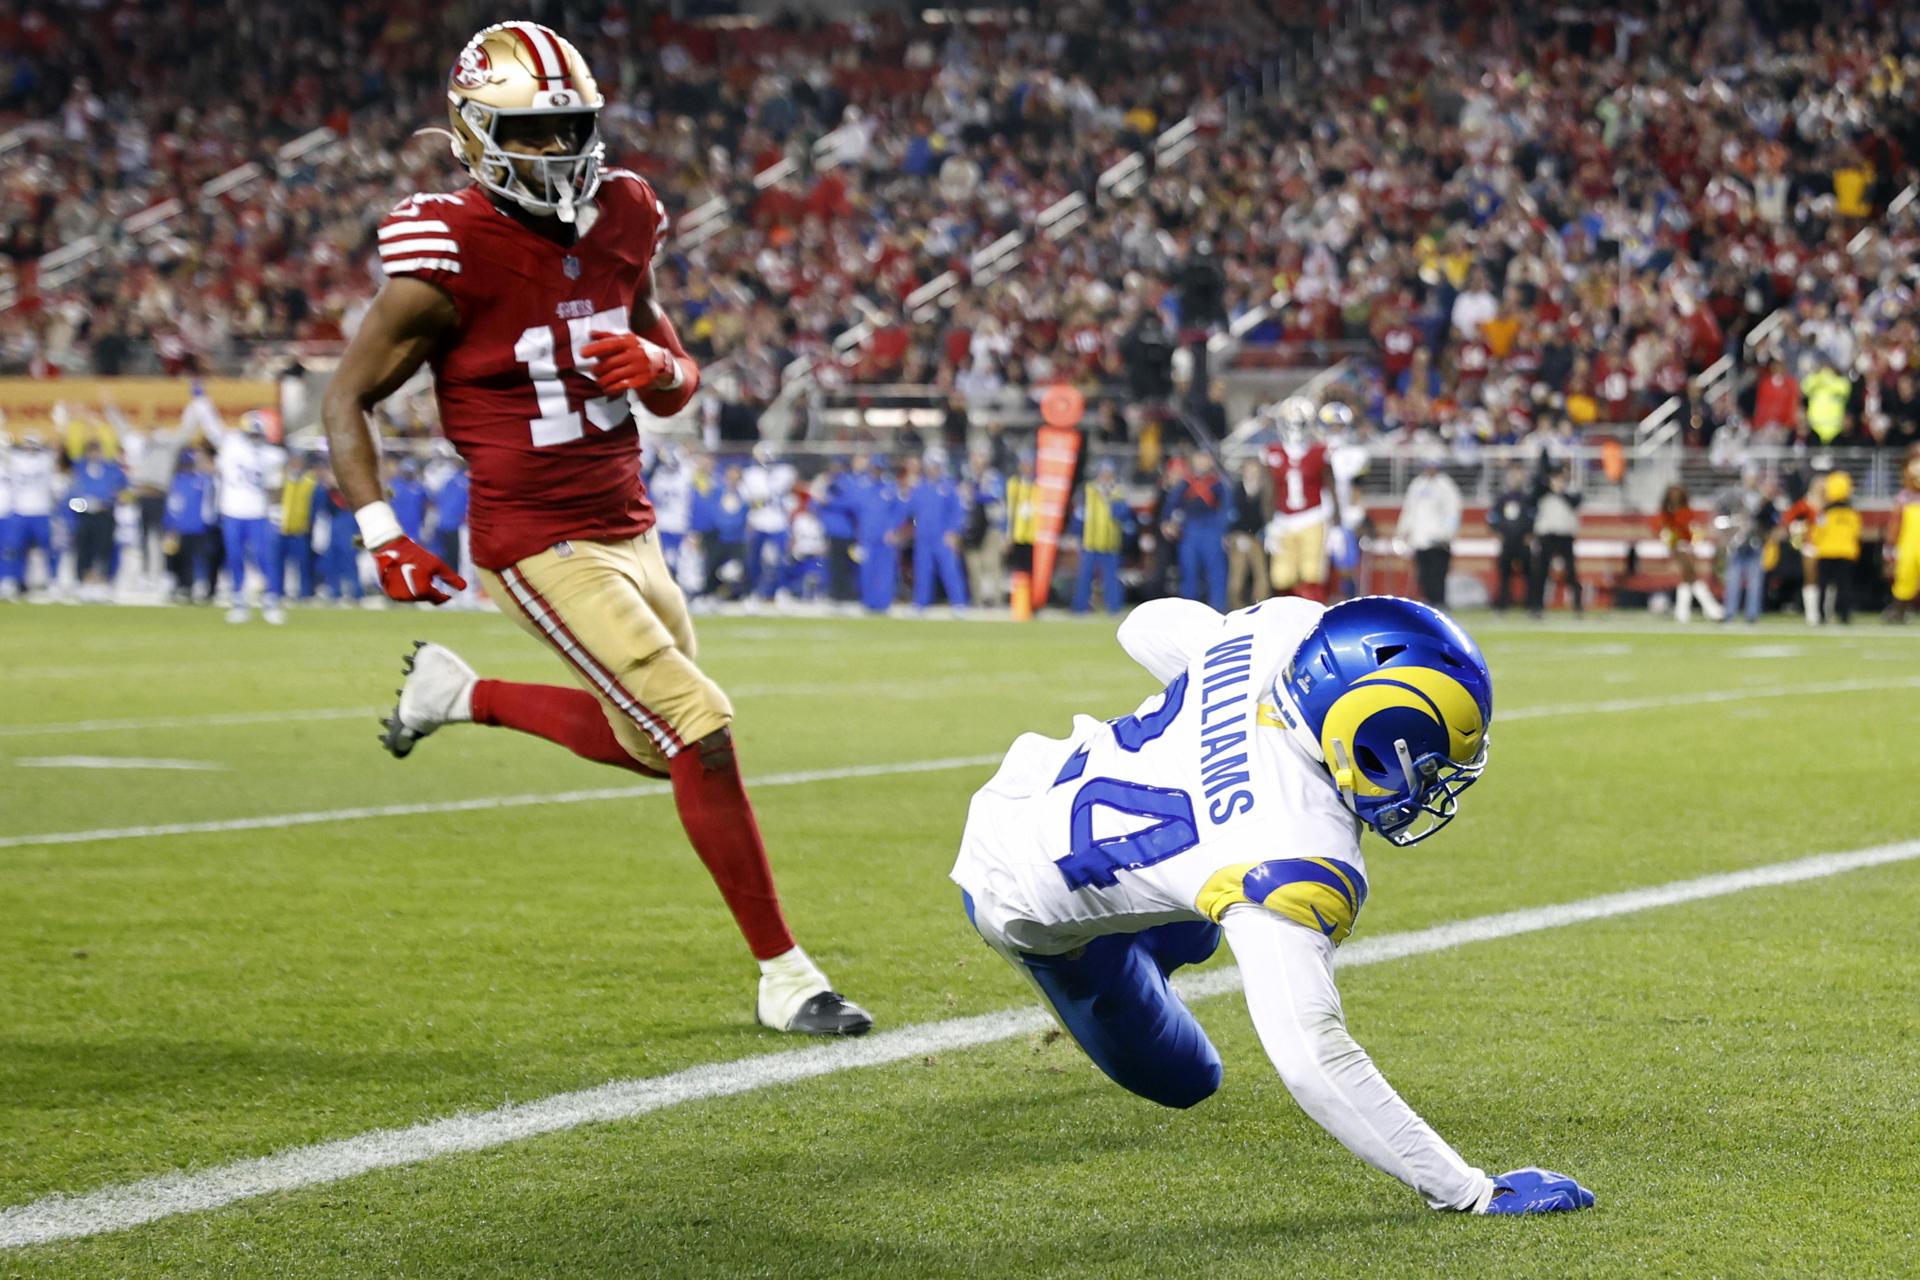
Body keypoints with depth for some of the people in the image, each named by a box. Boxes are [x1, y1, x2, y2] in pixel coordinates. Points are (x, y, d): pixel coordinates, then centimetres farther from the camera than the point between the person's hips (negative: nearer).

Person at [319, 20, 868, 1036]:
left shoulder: (619, 227, 3)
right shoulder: (448, 261, -15)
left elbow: (681, 387, 14)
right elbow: (348, 398, -6)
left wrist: (655, 365, -10)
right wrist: (382, 537, -17)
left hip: (628, 530, 8)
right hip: (540, 549, -8)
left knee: (654, 743, 19)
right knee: (703, 733, -13)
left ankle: (460, 696, 36)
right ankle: (782, 975, -2)